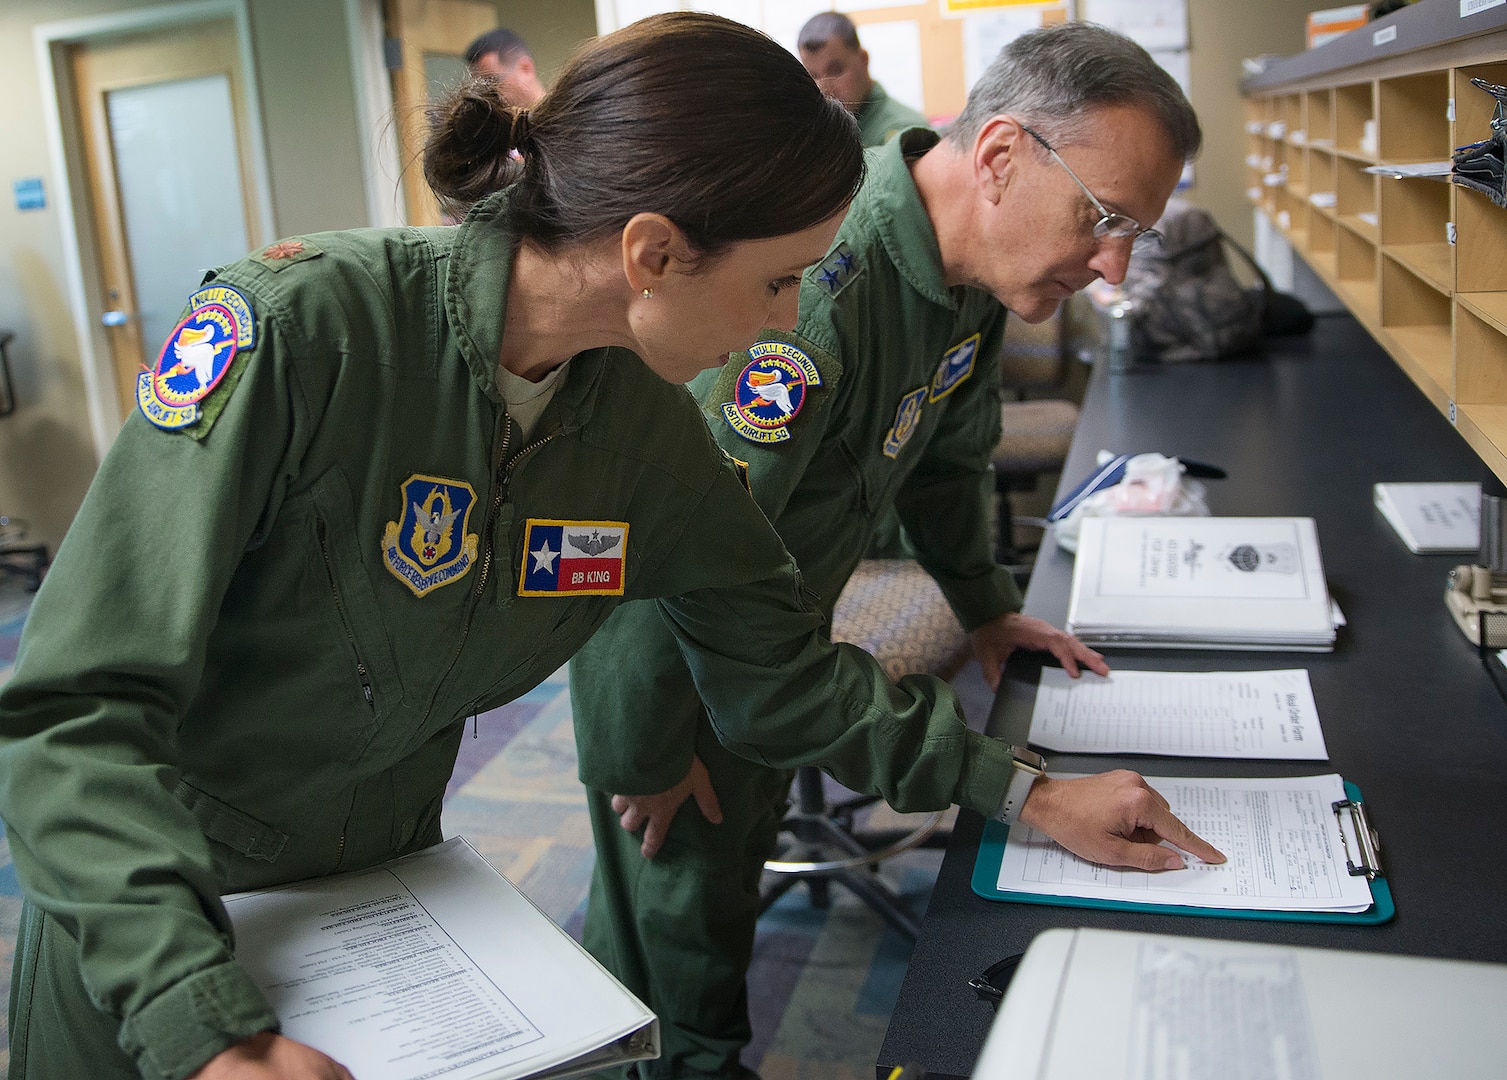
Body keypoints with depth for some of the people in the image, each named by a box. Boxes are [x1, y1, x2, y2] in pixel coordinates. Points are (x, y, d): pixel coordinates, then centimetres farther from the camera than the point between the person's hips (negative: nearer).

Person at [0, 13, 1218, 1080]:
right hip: (148, 922, -4)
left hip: (387, 893, 5)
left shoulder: (644, 417, -11)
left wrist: (1020, 789, -2)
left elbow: (786, 673, 0)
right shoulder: (301, 330, -29)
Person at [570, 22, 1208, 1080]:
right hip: (653, 624, -8)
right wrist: (645, 752, -24)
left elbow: (946, 456, 12)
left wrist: (985, 602, 16)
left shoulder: (974, 275, -6)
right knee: (680, 894, 3)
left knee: (744, 848, 22)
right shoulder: (813, 286, -37)